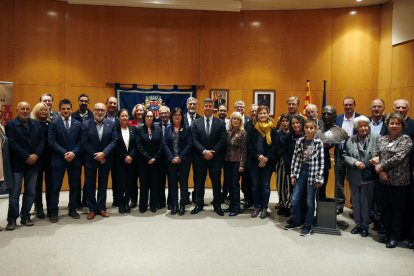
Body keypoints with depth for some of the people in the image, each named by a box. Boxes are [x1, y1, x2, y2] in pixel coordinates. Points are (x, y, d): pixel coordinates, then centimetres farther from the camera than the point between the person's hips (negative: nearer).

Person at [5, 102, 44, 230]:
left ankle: (25, 217, 20)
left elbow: (42, 141, 4)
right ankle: (12, 220, 12)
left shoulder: (36, 124, 10)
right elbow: (12, 144, -11)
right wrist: (26, 157, -16)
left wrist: (36, 155, -11)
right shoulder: (11, 125, -3)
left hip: (33, 163, 4)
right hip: (17, 164, -4)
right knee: (14, 193, 2)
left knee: (31, 192, 9)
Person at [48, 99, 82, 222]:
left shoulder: (78, 124, 8)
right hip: (58, 159, -2)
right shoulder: (54, 123, 1)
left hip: (75, 159, 3)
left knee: (74, 186, 9)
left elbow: (80, 142, 4)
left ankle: (72, 209, 21)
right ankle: (53, 212, 11)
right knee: (56, 186, 1)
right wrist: (64, 153, -15)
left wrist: (73, 153, -13)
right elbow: (52, 142, -6)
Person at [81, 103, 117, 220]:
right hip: (90, 159, 0)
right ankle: (92, 209, 18)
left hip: (105, 159, 1)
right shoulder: (85, 124, -3)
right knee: (90, 184, 6)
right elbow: (84, 143, -8)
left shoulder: (111, 124, -1)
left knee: (103, 184, 9)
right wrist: (96, 155, -14)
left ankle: (101, 208, 20)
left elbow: (114, 141, -6)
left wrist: (104, 153, -17)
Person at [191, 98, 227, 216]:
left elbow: (223, 141, -4)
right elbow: (194, 140, -4)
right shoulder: (196, 122, 4)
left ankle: (217, 206, 18)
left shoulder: (220, 123, 2)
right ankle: (199, 204, 21)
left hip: (215, 158, 0)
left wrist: (212, 152, -14)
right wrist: (204, 151, -16)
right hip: (199, 157, 1)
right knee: (199, 182, 9)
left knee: (216, 183, 6)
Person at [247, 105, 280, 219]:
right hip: (254, 162, 1)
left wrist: (266, 158, -12)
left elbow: (275, 147, -4)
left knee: (265, 185, 5)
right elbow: (249, 146, -2)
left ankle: (264, 208, 17)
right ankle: (257, 207, 21)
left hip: (268, 162, -1)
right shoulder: (252, 129, 1)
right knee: (255, 184, 8)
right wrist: (258, 156, -14)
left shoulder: (273, 130, -1)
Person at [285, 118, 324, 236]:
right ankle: (296, 221, 28)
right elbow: (295, 159, 4)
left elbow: (321, 161, -6)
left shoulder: (319, 143, -6)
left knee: (310, 202, 6)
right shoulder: (299, 141, 2)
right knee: (294, 199, 7)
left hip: (312, 173, -3)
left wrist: (319, 178, -8)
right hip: (300, 172, 3)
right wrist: (293, 175, 2)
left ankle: (308, 225, 20)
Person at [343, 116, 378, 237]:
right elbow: (345, 155, 1)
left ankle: (365, 225, 23)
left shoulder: (375, 139, -4)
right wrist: (355, 162, -13)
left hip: (369, 177, -3)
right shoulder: (350, 140, 4)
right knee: (356, 202, 14)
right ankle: (358, 224, 30)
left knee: (367, 202, 6)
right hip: (355, 177, 3)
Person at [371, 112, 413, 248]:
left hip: (399, 181, -5)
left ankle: (395, 236, 19)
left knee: (397, 210, 6)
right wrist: (379, 170, -9)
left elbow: (399, 157, -17)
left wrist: (381, 166, -12)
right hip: (384, 180, 5)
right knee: (386, 208, 14)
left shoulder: (406, 139, -6)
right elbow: (375, 156, 7)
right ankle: (387, 233, 28)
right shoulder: (382, 139, 10)